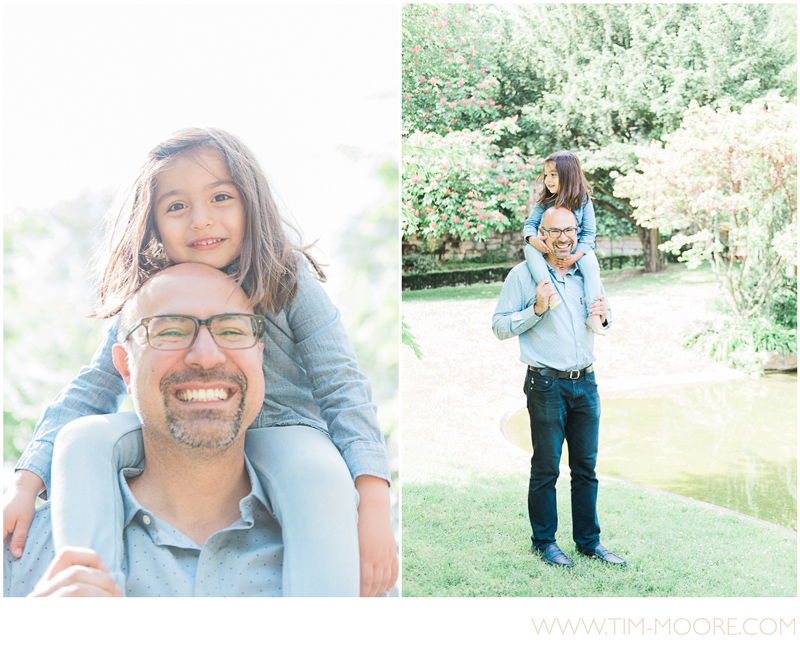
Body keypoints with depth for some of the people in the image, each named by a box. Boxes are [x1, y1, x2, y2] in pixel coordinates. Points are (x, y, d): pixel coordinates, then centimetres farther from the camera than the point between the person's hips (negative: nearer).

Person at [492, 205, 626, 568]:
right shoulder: (524, 275, -4)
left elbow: (603, 320, 25)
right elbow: (499, 327, -5)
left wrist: (604, 317, 2)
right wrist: (537, 310, -17)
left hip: (585, 383, 5)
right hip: (547, 385, -5)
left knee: (586, 467, 10)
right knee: (546, 467, 3)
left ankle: (589, 540, 21)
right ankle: (544, 541, 16)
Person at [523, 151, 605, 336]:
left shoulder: (583, 200, -8)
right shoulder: (544, 201, -3)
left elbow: (589, 233, -9)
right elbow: (530, 224, 1)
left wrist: (575, 256, -24)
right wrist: (533, 238, -25)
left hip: (577, 249, -1)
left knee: (591, 263, -30)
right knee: (529, 250, -29)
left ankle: (592, 314, -29)